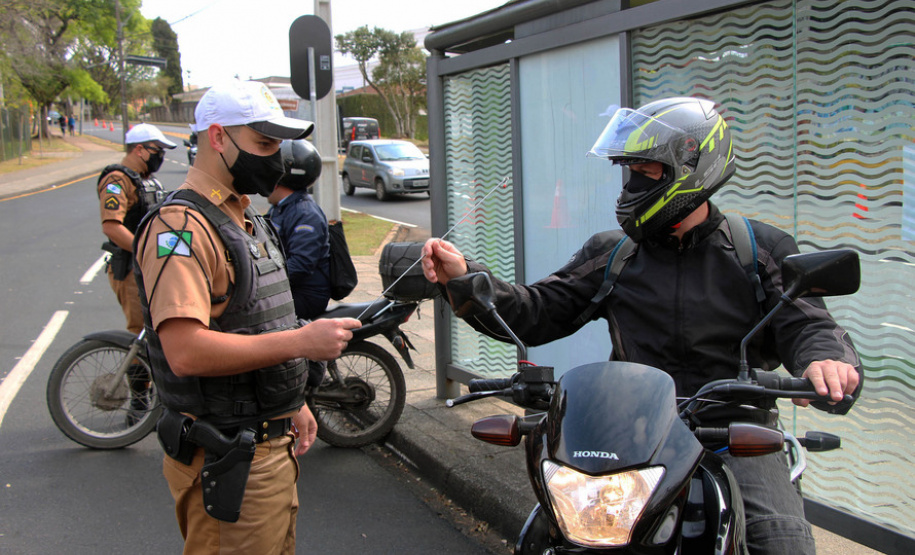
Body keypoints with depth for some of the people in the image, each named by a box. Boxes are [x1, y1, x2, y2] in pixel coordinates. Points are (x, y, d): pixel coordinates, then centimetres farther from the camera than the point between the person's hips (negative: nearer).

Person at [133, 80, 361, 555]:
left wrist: (292, 403, 20)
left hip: (271, 442, 10)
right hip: (228, 458, -10)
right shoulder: (181, 226, -19)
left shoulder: (245, 217, 14)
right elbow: (186, 351, -30)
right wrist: (302, 342, -28)